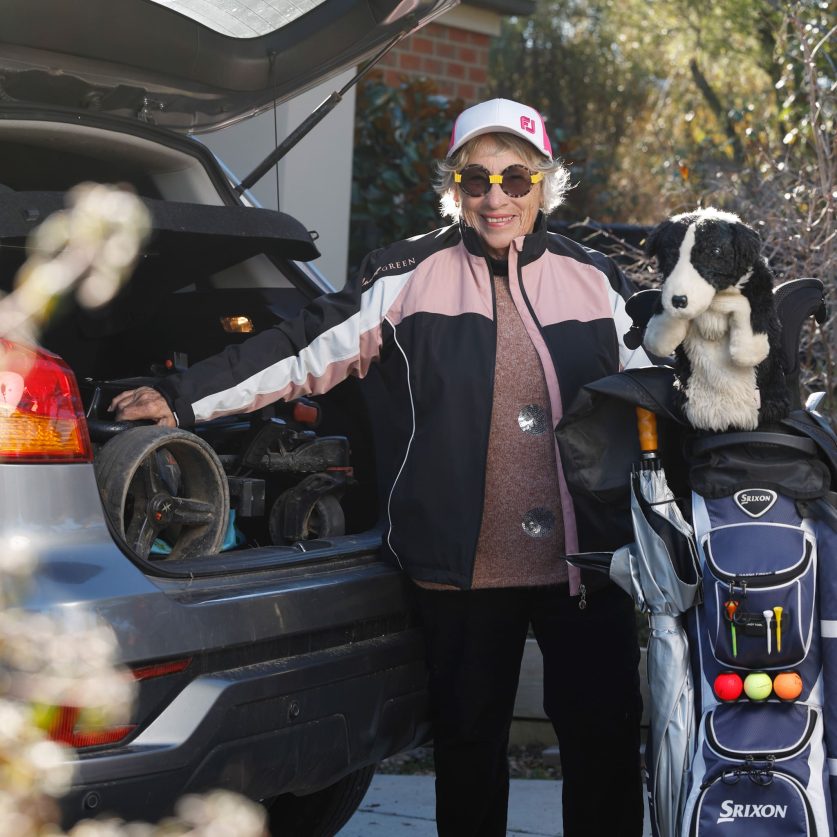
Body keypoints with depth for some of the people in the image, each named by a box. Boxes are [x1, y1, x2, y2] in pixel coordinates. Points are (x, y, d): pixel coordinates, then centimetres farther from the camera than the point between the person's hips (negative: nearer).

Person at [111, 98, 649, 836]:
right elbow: (304, 352, 2)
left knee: (605, 736, 1)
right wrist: (183, 399, -2)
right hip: (464, 567, -1)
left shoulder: (595, 279, 7)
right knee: (468, 744, 10)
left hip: (585, 559, 1)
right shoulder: (407, 277, 1)